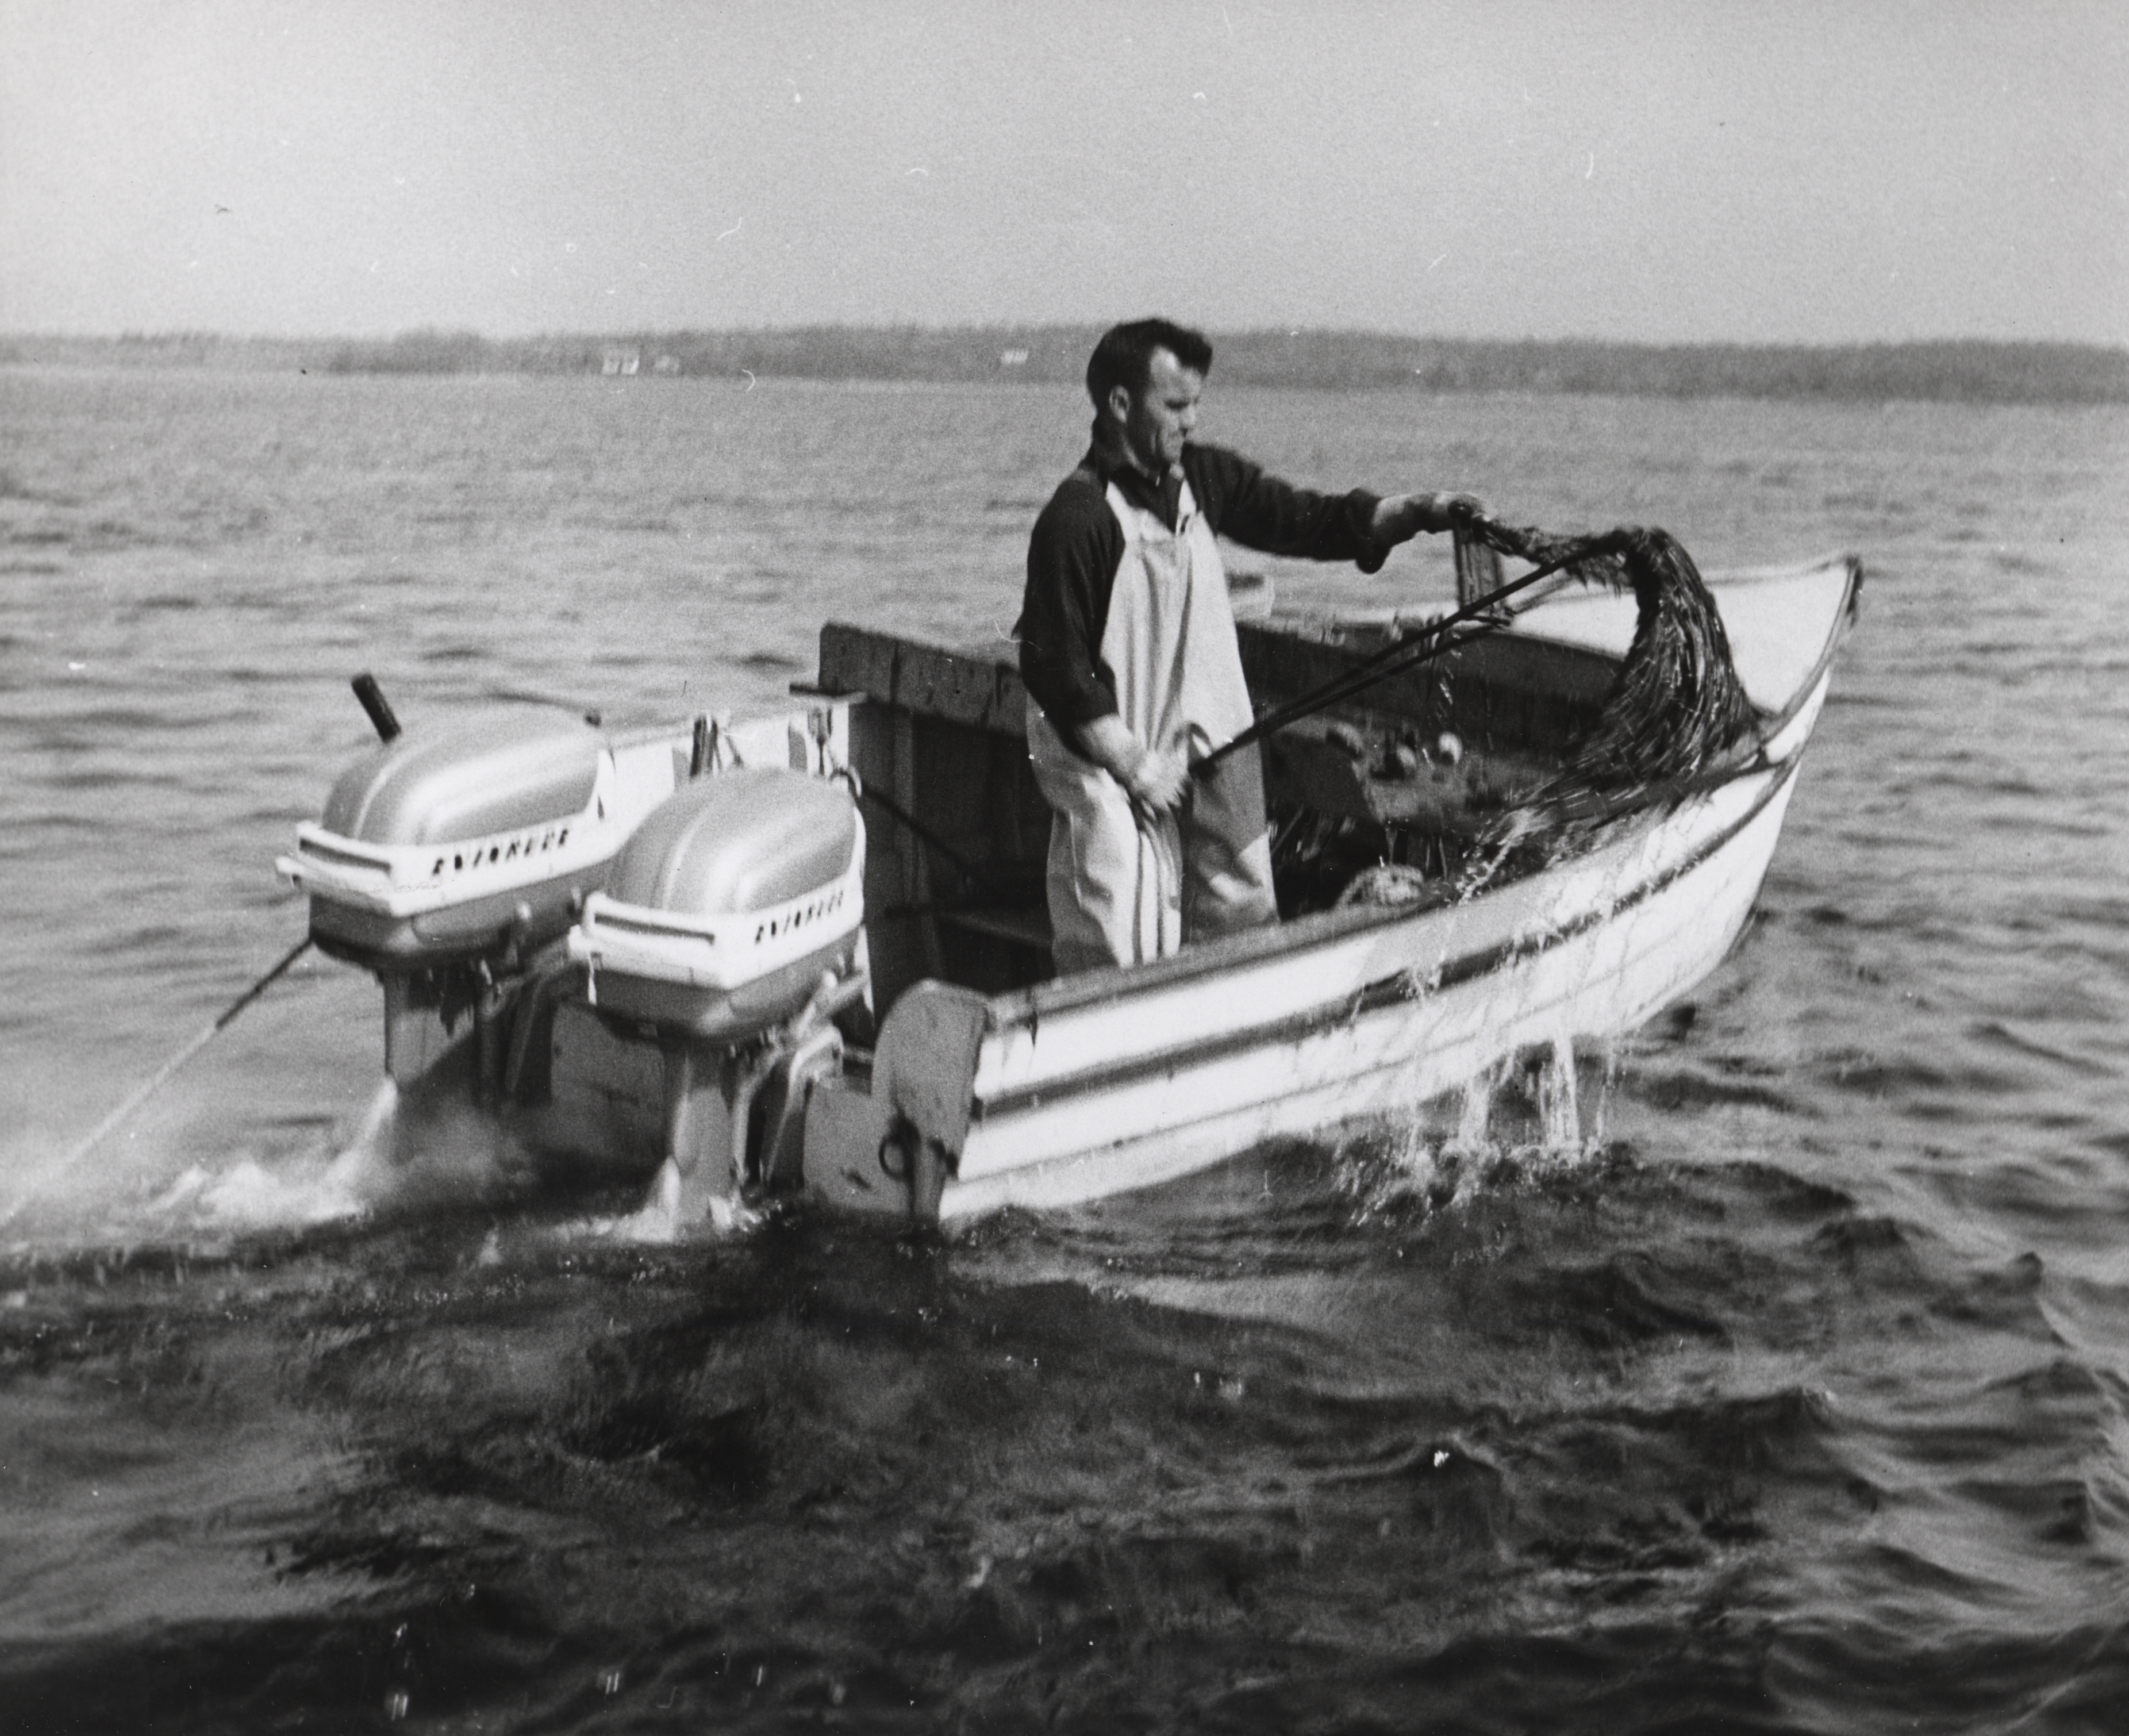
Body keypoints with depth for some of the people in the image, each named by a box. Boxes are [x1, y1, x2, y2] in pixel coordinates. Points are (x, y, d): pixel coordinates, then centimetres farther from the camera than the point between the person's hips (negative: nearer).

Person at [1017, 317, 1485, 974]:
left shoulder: (1203, 478, 4)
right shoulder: (1076, 519, -17)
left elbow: (1309, 522, 2)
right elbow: (1055, 672, -17)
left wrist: (1418, 512, -12)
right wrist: (1134, 766, -17)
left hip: (1212, 750, 7)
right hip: (1109, 764, -7)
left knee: (1246, 920, 11)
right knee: (1118, 959, -5)